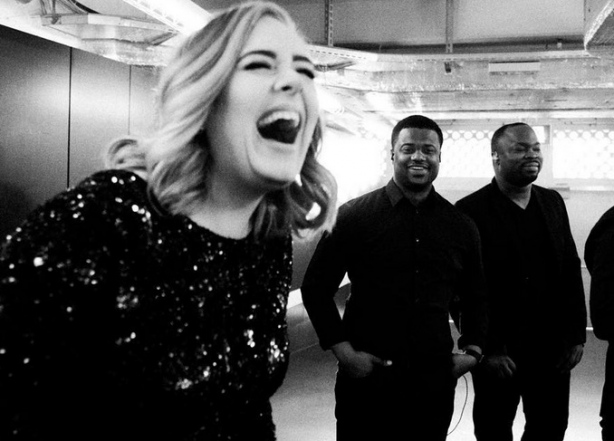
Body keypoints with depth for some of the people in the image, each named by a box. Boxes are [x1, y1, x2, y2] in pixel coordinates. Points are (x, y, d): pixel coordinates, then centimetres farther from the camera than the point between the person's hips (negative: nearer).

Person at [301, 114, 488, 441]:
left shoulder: (460, 226, 7)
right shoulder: (355, 215, -4)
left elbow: (475, 296, 19)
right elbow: (315, 287, -2)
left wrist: (472, 349, 7)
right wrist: (343, 350, -8)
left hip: (435, 380, 3)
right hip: (367, 376, -3)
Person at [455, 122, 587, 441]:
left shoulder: (553, 202, 7)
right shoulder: (471, 210, -12)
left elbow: (571, 270, 9)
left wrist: (576, 335, 5)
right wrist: (488, 350, -14)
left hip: (552, 348, 5)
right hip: (497, 354, -5)